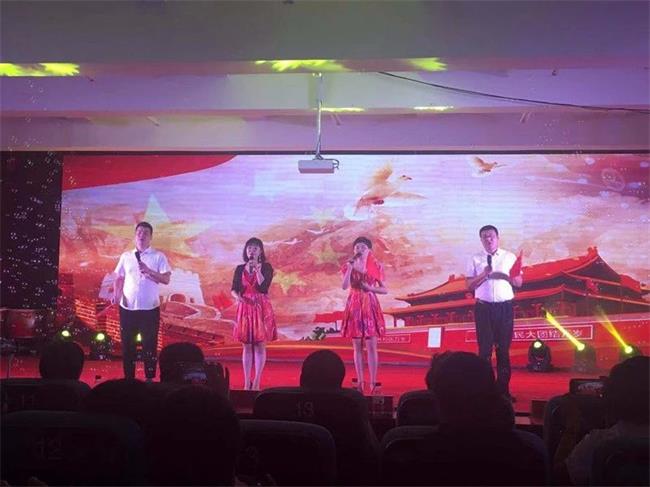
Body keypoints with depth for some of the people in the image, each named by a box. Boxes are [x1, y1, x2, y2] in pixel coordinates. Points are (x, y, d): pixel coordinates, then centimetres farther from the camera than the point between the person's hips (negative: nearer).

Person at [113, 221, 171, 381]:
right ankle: (129, 378, 22)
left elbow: (166, 279, -10)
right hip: (127, 308, 3)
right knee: (127, 345, 10)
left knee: (149, 345, 4)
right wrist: (116, 295, -6)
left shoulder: (158, 256, -2)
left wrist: (148, 271, -22)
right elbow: (119, 278, 11)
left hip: (150, 308, -3)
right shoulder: (126, 256, 8)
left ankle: (150, 378, 15)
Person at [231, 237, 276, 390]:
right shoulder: (240, 269, 8)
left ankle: (256, 383, 3)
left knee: (260, 345, -1)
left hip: (261, 309, -2)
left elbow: (263, 287, -13)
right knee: (246, 346, 5)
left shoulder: (266, 267, -1)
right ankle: (246, 383, 10)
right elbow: (233, 289, 3)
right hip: (245, 309, 2)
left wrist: (257, 269, -19)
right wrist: (237, 296, -18)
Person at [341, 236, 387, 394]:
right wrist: (350, 267, -17)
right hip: (354, 307, 1)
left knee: (371, 346, -6)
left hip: (370, 306, -1)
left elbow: (385, 290, 4)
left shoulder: (376, 267, 3)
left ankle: (373, 382, -2)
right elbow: (345, 286, -11)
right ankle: (360, 382, 9)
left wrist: (370, 288, -11)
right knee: (357, 346, 3)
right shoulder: (349, 265, 5)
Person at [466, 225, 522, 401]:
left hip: (505, 307, 1)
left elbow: (519, 283, 8)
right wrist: (484, 274, -15)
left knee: (503, 349, 5)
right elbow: (470, 285, 0)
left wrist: (512, 276, -14)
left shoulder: (510, 257, 8)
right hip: (484, 308, -1)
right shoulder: (475, 260, 5)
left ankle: (503, 389, 12)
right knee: (485, 349, 2)